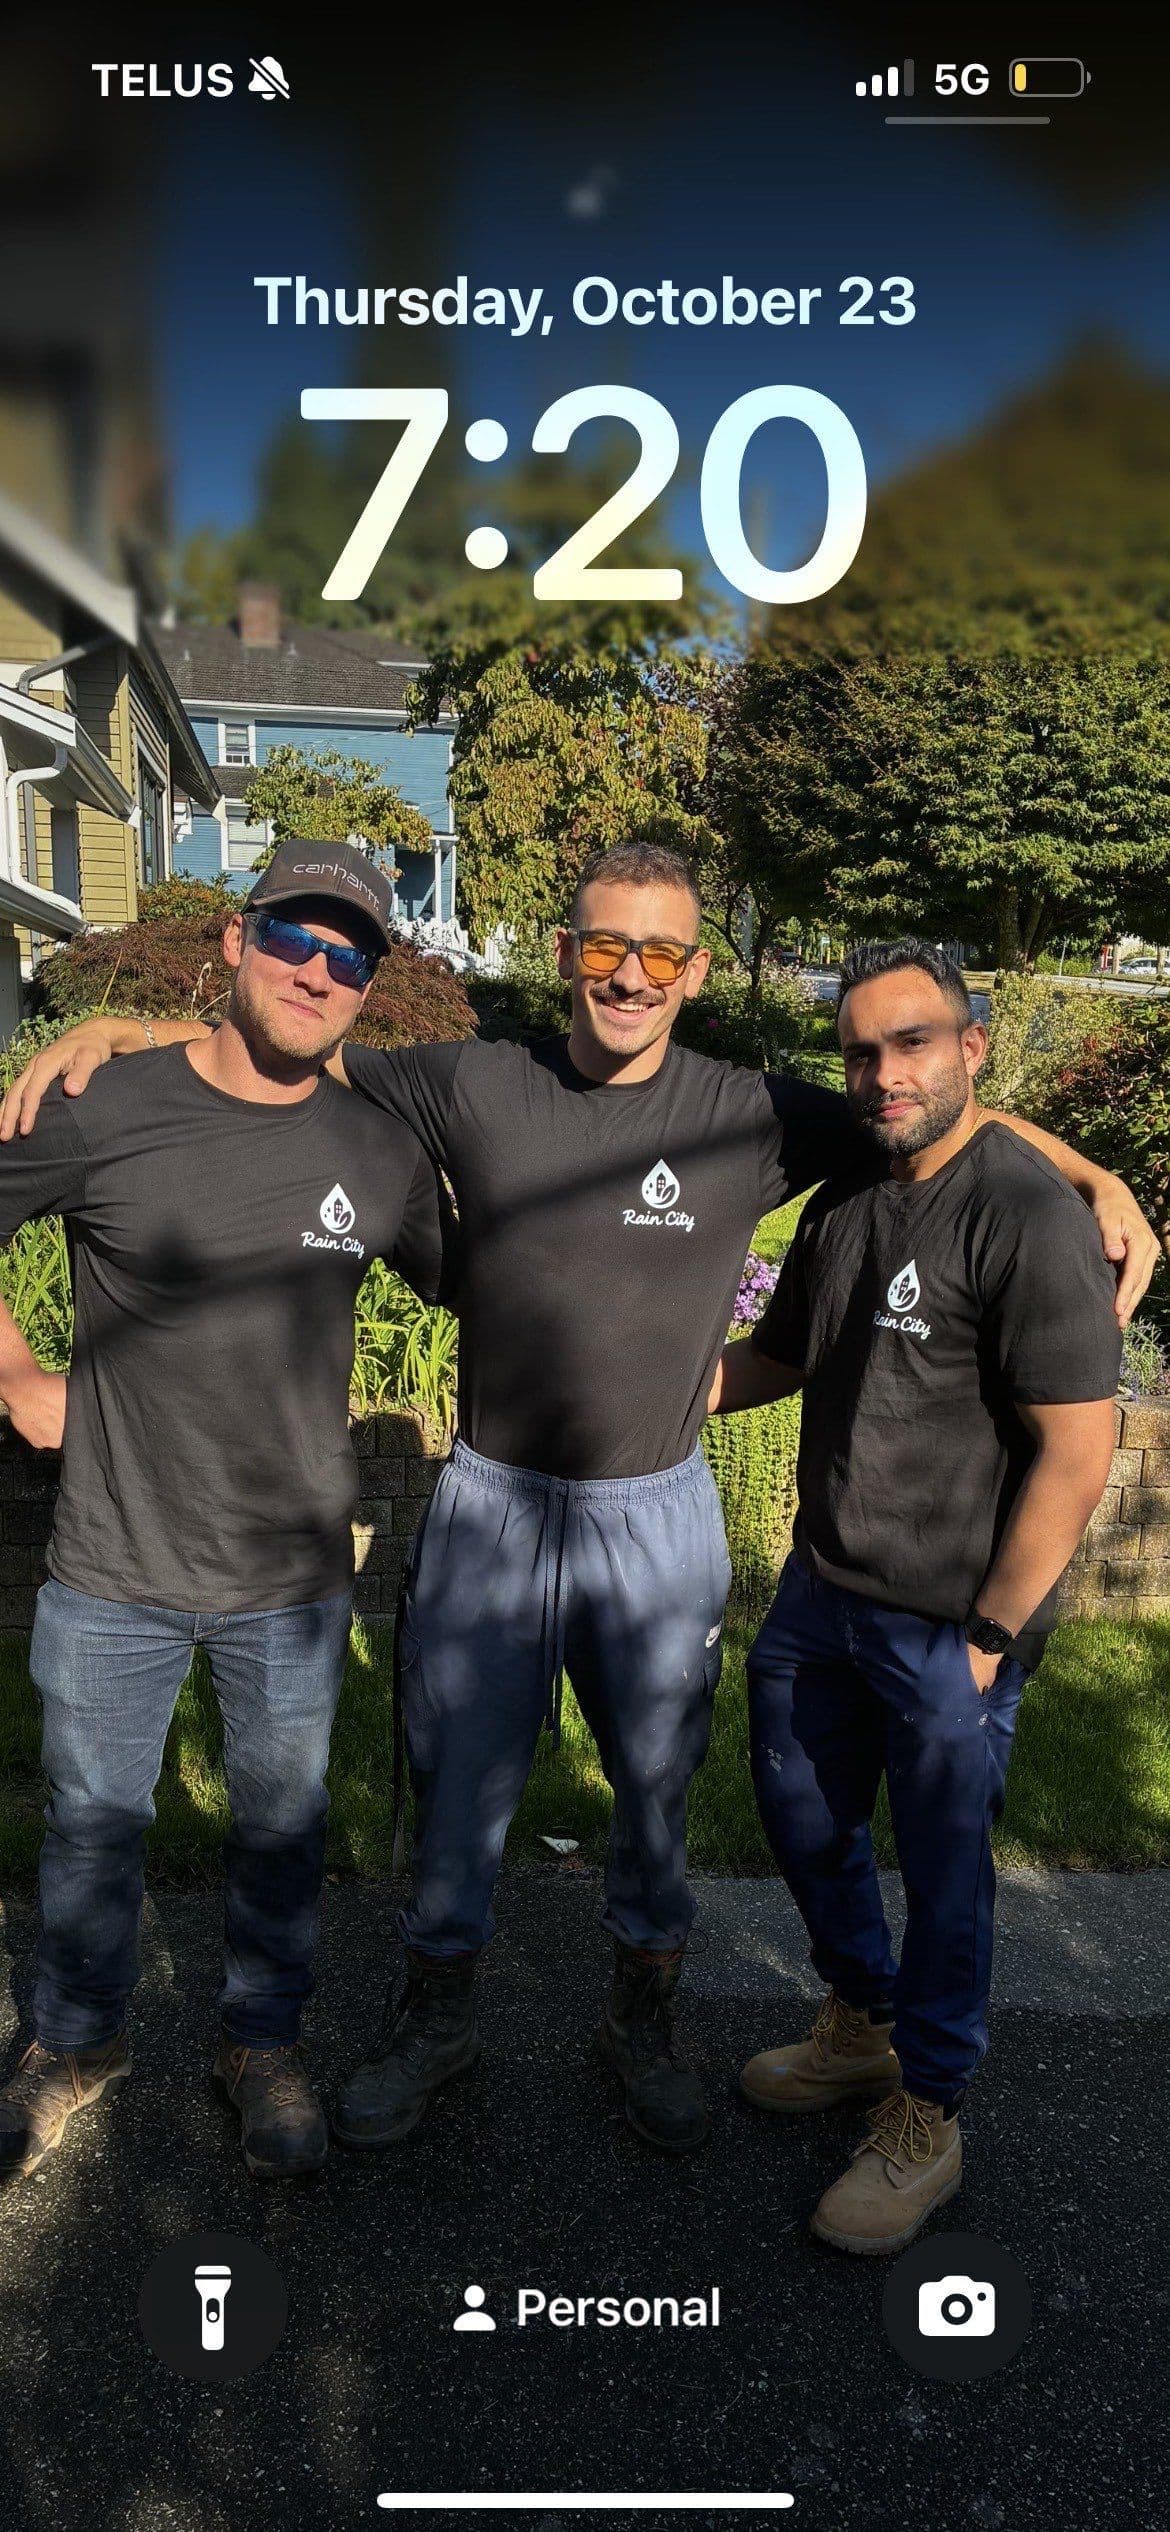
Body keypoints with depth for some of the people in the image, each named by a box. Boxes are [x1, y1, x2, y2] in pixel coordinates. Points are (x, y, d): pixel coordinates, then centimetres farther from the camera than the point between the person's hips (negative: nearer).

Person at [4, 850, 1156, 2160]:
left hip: (658, 1517, 0)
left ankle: (643, 2021, 44)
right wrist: (118, 1027, -8)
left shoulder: (749, 1116, -7)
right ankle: (434, 2016, 42)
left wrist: (1094, 1178, -15)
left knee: (656, 1787, 17)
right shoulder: (475, 1086, -5)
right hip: (489, 1506, 1)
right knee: (456, 1785, 15)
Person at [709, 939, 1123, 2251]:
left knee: (941, 1875, 10)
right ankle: (861, 2026, 48)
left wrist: (991, 1635, -16)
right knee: (803, 1821, 22)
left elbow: (1077, 1450, -20)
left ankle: (923, 2120, 33)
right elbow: (778, 1356, 18)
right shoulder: (845, 1199, 4)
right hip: (821, 1590, 8)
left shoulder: (1026, 1215, -20)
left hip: (948, 1629, -7)